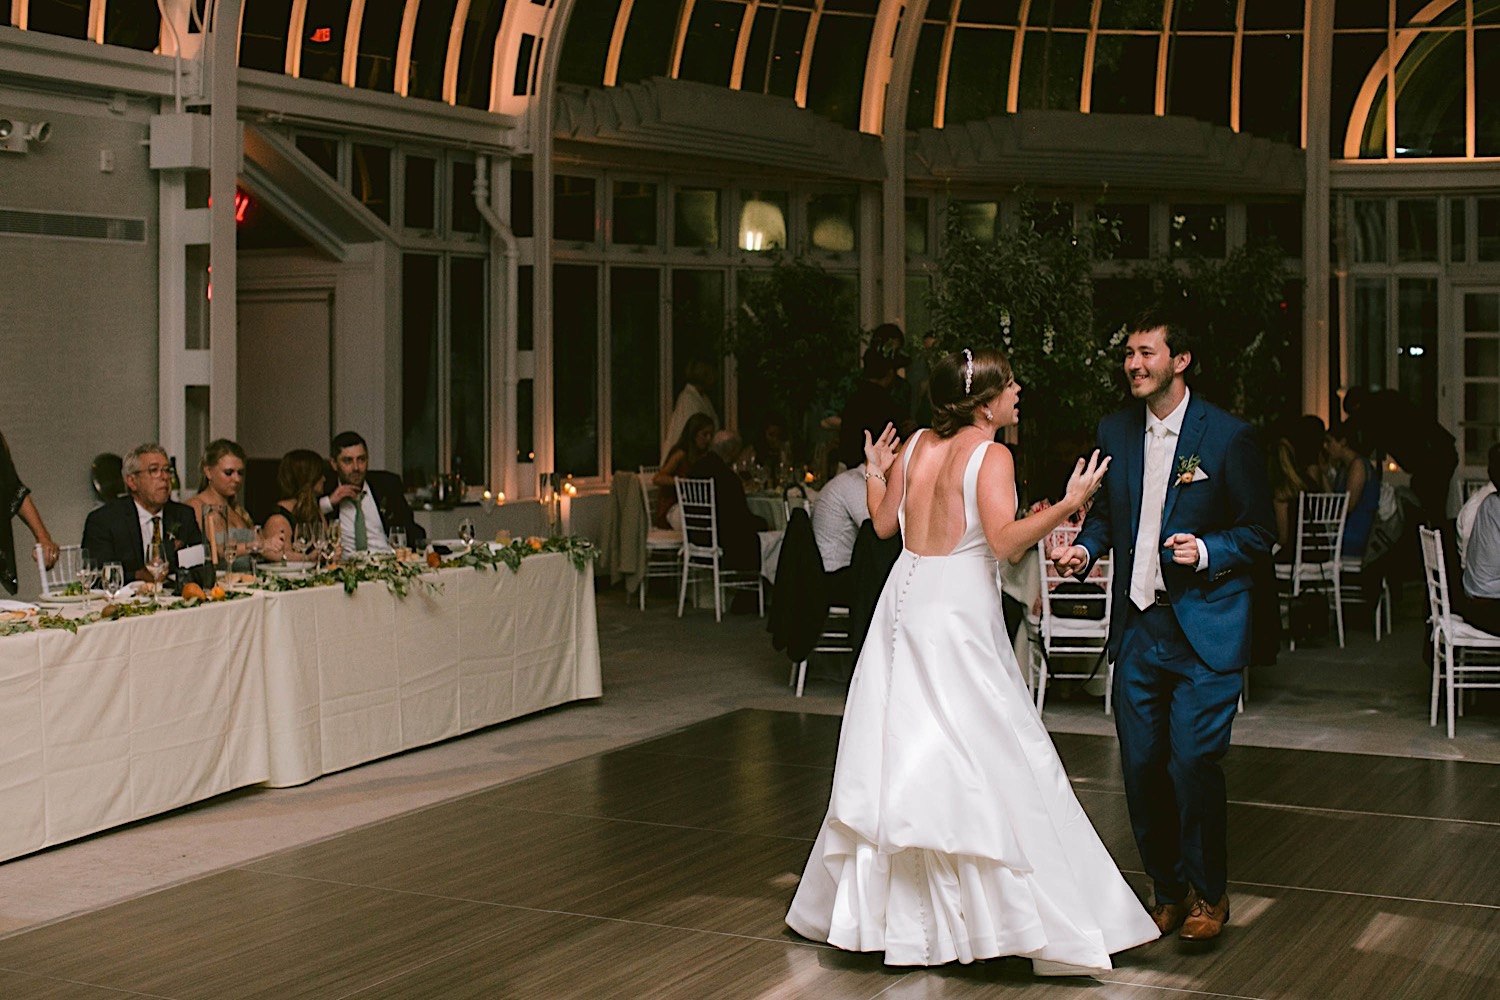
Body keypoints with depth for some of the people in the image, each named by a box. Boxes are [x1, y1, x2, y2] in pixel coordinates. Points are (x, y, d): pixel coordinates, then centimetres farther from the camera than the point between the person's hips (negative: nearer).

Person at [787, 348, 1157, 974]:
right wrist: (1068, 503, -24)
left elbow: (884, 524, 15)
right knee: (983, 756, -5)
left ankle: (871, 904, 22)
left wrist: (874, 474, 30)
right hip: (957, 611, -7)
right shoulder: (990, 456, -11)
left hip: (906, 599, 7)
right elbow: (1005, 541, -22)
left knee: (899, 749, 13)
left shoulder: (919, 444, 8)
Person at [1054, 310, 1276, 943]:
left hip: (1204, 630, -5)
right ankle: (1168, 888, 25)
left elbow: (1259, 533, -2)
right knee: (1141, 766, 6)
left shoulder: (1227, 436, -6)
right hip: (1137, 628, 5)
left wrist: (1207, 551, -18)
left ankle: (1208, 892, 13)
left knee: (1192, 761, -8)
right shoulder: (1114, 431, 8)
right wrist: (1084, 549, -1)